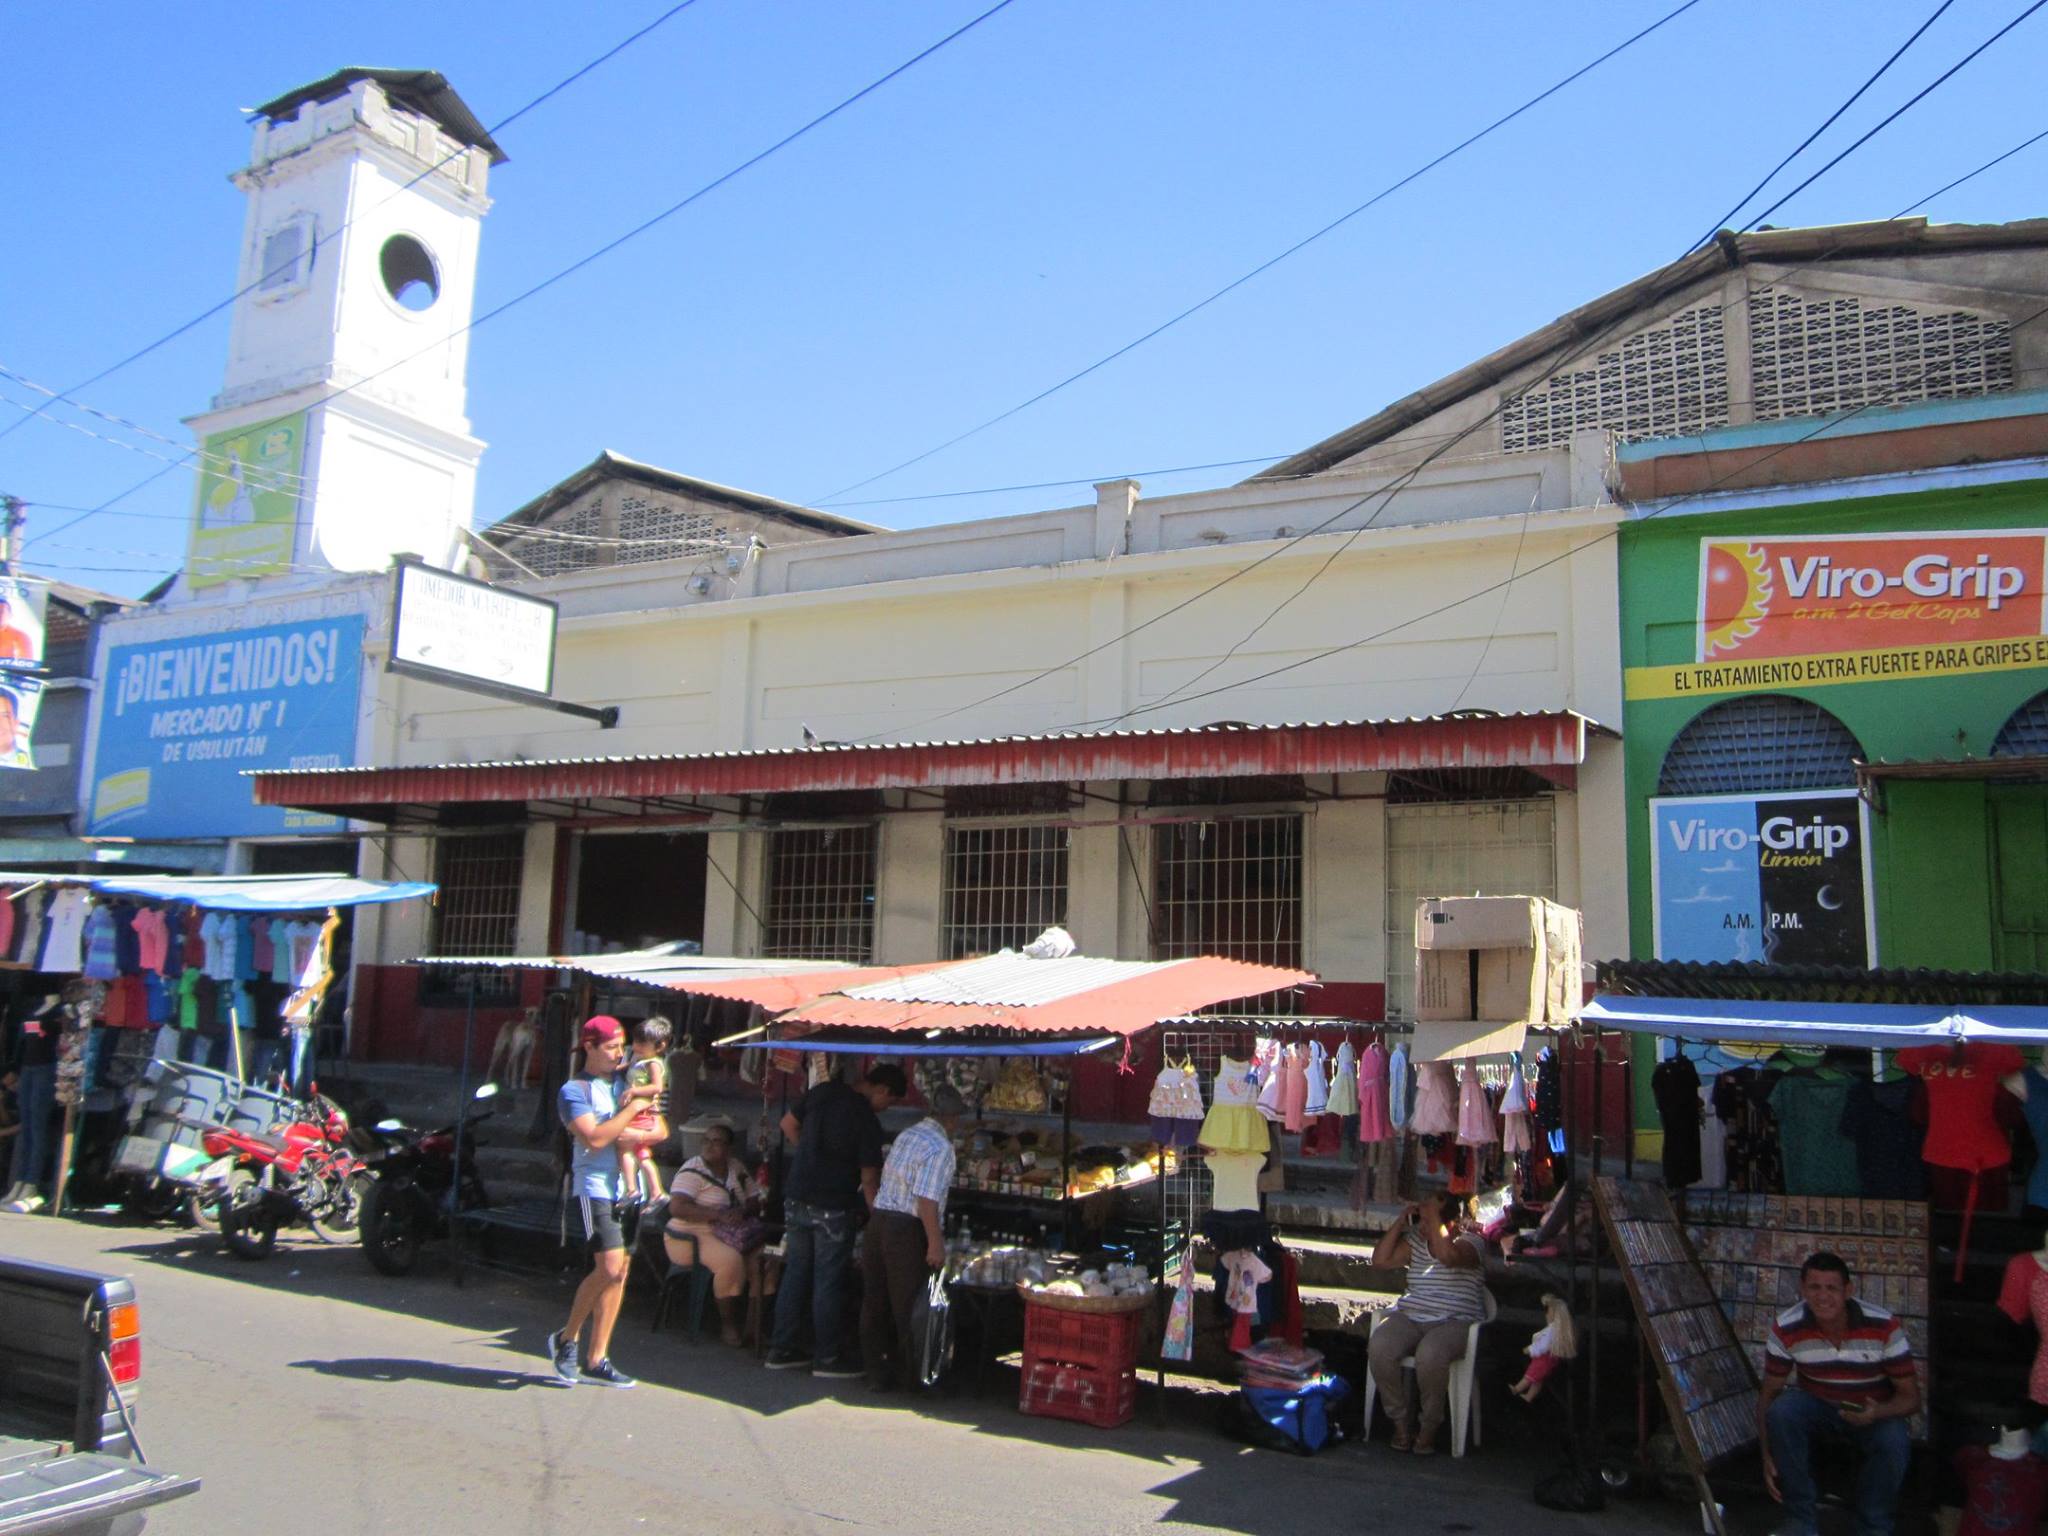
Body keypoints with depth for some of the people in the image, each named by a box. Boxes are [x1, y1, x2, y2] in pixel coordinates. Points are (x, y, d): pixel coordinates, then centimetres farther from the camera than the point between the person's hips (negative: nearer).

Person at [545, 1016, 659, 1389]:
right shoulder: (575, 1091, -3)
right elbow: (594, 1139, -18)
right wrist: (631, 1109, -12)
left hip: (628, 1186, 6)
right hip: (596, 1187, -6)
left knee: (619, 1273, 6)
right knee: (609, 1267, -17)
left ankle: (597, 1360, 13)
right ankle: (568, 1337, 4)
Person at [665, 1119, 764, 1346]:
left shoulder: (735, 1168, 10)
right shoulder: (692, 1171, -10)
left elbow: (754, 1199, 14)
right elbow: (676, 1208, -22)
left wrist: (742, 1211, -11)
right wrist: (718, 1214, -28)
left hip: (727, 1235, 6)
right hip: (692, 1238, -6)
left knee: (762, 1255, -19)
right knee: (731, 1260, -32)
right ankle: (728, 1325, -14)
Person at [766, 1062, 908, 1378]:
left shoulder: (821, 1092, 5)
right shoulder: (867, 1121, -14)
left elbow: (788, 1124, 17)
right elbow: (868, 1178, -12)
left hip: (796, 1200, 7)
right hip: (831, 1207, -6)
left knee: (795, 1273, 14)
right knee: (828, 1281, 3)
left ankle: (782, 1349, 21)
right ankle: (827, 1357, 12)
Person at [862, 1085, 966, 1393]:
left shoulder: (906, 1135, 12)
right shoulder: (940, 1148, -13)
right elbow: (927, 1199, -21)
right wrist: (935, 1243, -19)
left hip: (878, 1221, 8)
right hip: (907, 1230, -8)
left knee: (874, 1302, 13)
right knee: (908, 1307, 4)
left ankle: (876, 1373, 21)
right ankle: (908, 1375, 14)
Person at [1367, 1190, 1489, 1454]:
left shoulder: (1472, 1242, 0)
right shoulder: (1415, 1240, 17)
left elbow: (1447, 1255, -23)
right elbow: (1380, 1260, 9)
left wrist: (1434, 1215, -15)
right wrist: (1400, 1222, 6)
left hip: (1454, 1321, -5)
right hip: (1409, 1316, 5)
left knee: (1429, 1355, -37)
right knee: (1379, 1348, -27)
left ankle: (1429, 1427, -12)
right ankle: (1400, 1421, -9)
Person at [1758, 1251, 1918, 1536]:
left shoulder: (1884, 1326, -22)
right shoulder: (1786, 1328, -19)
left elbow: (1910, 1397, -14)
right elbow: (1769, 1392, -9)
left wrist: (1877, 1413, -38)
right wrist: (1767, 1455, -19)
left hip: (1874, 1411, -1)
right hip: (1815, 1406, 1)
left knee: (1894, 1441, -34)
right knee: (1780, 1412, -32)